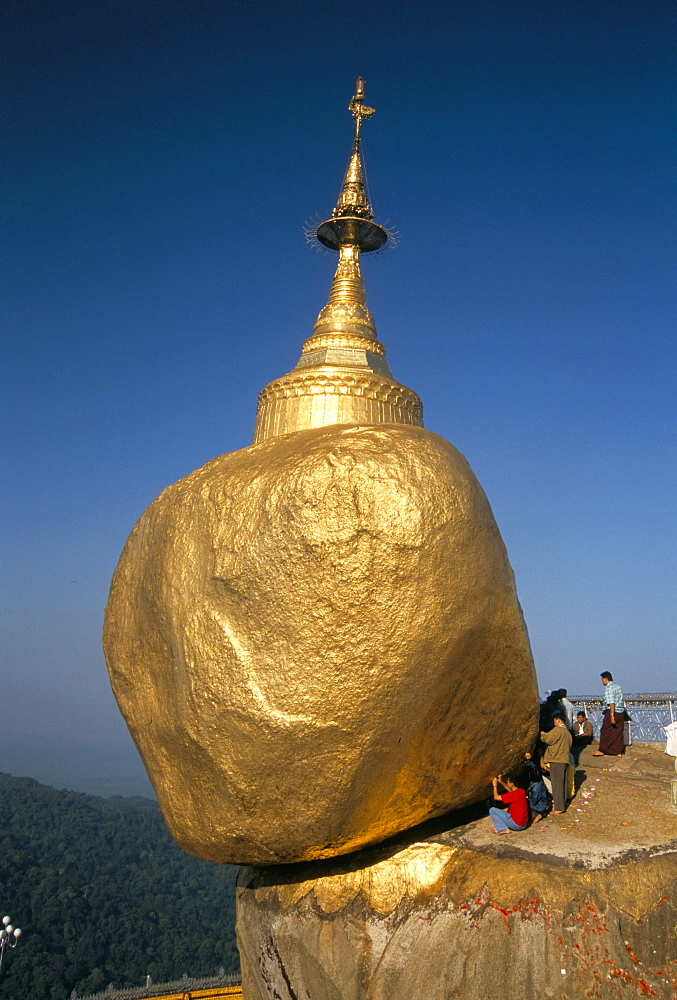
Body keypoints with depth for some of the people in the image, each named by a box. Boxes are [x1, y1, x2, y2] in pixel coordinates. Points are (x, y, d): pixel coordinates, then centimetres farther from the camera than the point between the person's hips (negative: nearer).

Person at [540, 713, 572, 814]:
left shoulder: (557, 730, -12)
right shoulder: (567, 732, 16)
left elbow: (548, 739, -17)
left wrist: (543, 735, 4)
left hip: (557, 760, -9)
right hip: (565, 760, 9)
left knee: (557, 784, -7)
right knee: (563, 783, 14)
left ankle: (559, 807, -7)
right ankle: (562, 804, 20)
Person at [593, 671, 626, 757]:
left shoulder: (608, 688, -15)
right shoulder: (618, 686, 12)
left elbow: (611, 703, -22)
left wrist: (612, 715, -24)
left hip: (611, 712, -8)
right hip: (621, 712, 8)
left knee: (605, 732, 4)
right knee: (619, 732, 10)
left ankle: (602, 750, 10)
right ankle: (619, 752, 12)